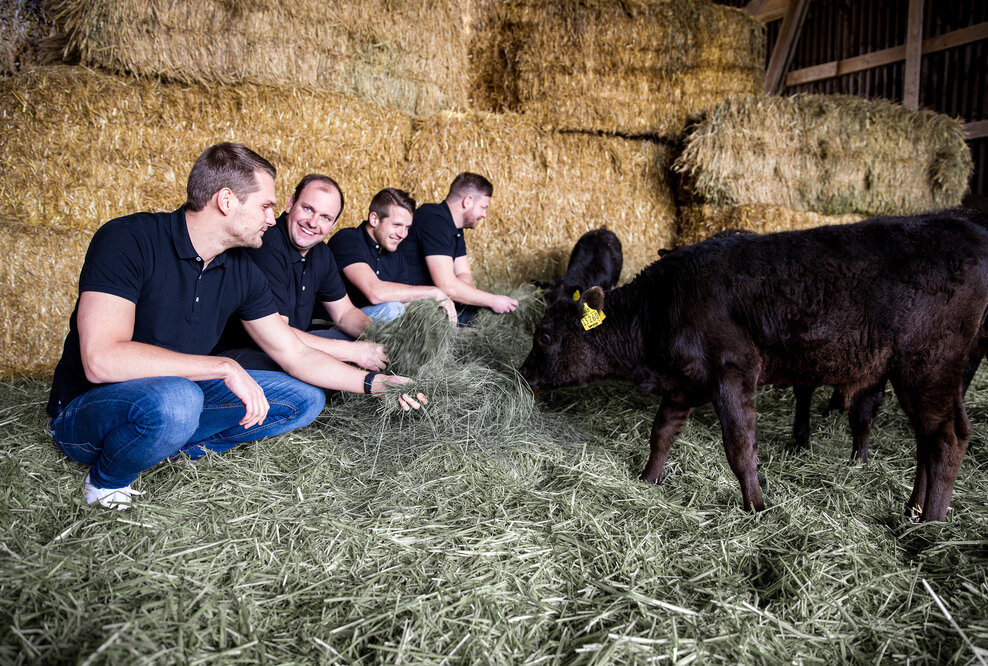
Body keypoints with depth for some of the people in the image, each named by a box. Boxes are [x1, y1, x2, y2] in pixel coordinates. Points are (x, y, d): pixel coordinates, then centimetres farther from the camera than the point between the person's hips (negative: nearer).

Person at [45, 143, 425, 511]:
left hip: (176, 397, 6)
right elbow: (101, 360, -33)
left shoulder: (241, 271, -3)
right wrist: (224, 368, -31)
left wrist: (375, 383, -3)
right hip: (87, 409, -6)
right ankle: (105, 481, -8)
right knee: (174, 399, -39)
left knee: (304, 399, -2)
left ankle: (171, 447, -5)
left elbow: (295, 354, 4)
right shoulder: (128, 240, -22)